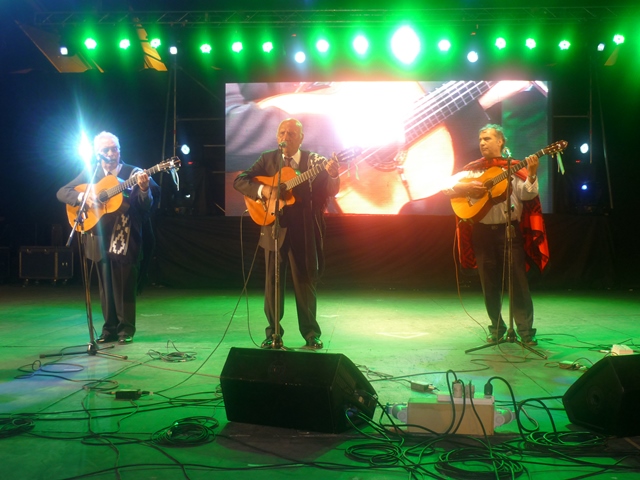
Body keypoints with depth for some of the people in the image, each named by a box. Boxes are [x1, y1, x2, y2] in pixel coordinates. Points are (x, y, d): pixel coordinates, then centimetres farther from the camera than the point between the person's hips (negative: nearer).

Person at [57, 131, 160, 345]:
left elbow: (146, 207, -9)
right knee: (106, 285, 9)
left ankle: (126, 329, 10)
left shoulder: (133, 173, -1)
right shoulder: (89, 174, 7)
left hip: (125, 238, -3)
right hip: (100, 238, 3)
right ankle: (110, 329, 18)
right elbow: (62, 193, 4)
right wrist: (82, 197, -15)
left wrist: (144, 189, -30)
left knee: (124, 285, -1)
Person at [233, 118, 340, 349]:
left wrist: (332, 175, -31)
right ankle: (273, 334, 18)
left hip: (305, 231, -1)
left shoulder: (315, 161, 1)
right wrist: (263, 189, -19)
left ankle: (311, 334, 17)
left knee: (306, 282, 5)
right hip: (275, 229, 1)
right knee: (273, 282, 6)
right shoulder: (268, 160, 5)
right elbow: (239, 181, -1)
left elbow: (330, 192, -9)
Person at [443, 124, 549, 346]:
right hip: (482, 233, 2)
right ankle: (497, 328, 21)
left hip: (510, 230, -2)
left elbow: (526, 195, -10)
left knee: (518, 282, -3)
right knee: (490, 284, 8)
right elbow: (446, 187, 4)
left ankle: (526, 331, 3)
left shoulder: (514, 168, 4)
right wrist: (466, 188, -12)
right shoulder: (472, 168, 10)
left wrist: (531, 175, -25)